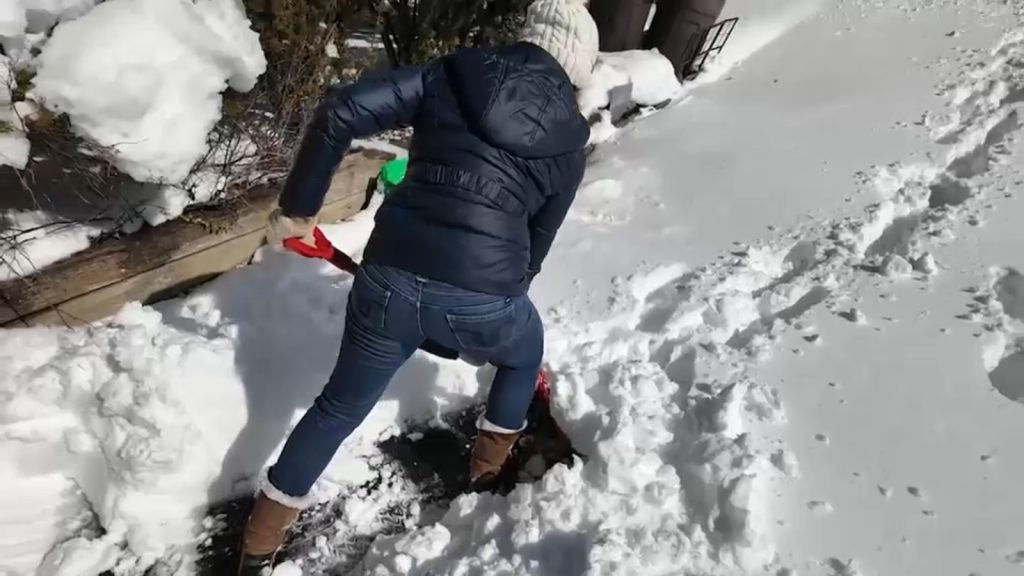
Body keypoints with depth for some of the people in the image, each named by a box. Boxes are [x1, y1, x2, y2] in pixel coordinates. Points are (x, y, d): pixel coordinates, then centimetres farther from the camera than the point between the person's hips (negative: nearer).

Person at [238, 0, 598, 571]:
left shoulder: (453, 72, 8)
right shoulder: (569, 142, 8)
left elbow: (341, 111, -2)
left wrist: (297, 207, 7)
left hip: (389, 280, 2)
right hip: (482, 299, -1)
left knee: (341, 405, 24)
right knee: (525, 355, 35)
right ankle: (489, 467, 53)